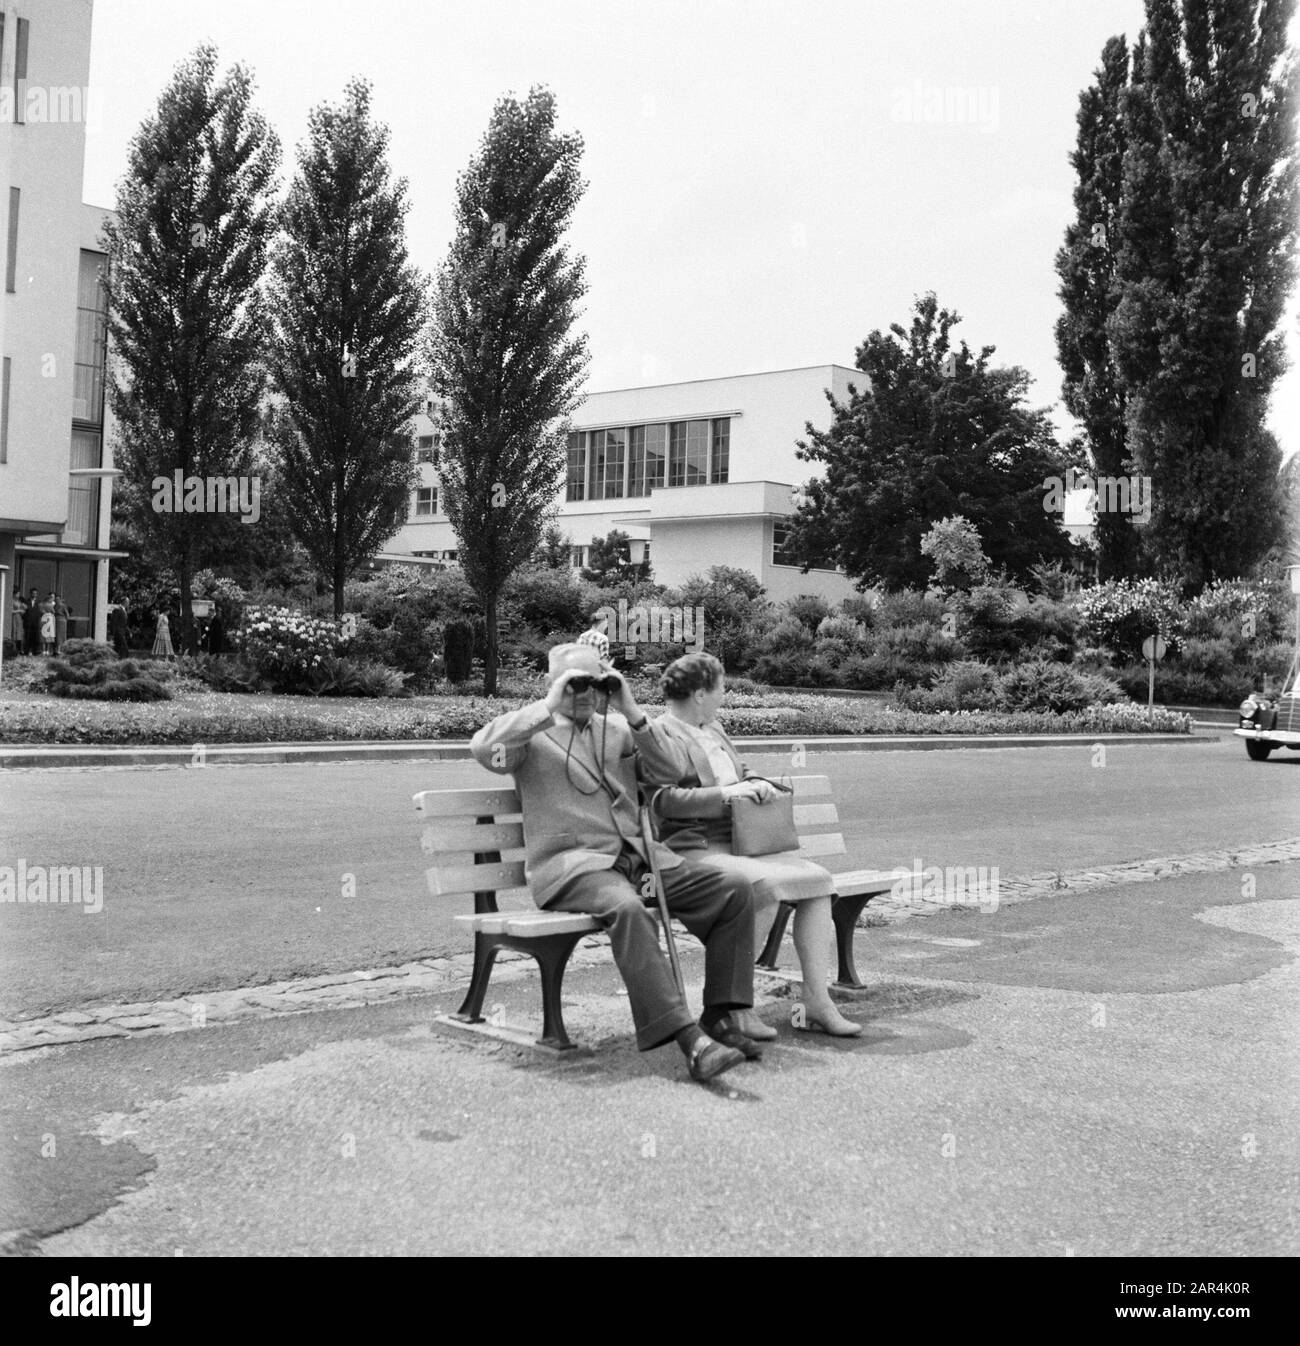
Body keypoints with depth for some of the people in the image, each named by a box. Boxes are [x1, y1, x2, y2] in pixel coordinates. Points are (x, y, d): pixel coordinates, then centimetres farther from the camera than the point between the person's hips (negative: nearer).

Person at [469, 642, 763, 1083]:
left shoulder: (618, 728, 20)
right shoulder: (531, 732, 6)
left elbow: (672, 771, 9)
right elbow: (483, 749, -15)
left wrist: (633, 714, -1)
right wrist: (548, 707, -13)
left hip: (637, 856, 6)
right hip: (570, 862, -6)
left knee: (734, 889, -11)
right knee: (627, 908, -38)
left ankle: (718, 1017, -6)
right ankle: (688, 1039, -40)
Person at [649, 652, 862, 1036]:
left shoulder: (713, 729, 22)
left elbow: (740, 774, 29)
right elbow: (662, 800, -19)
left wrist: (757, 784, 5)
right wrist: (725, 793, -23)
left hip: (741, 843, 9)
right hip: (693, 850, -9)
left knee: (818, 878, -8)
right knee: (764, 885, -34)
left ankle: (817, 1000, -8)